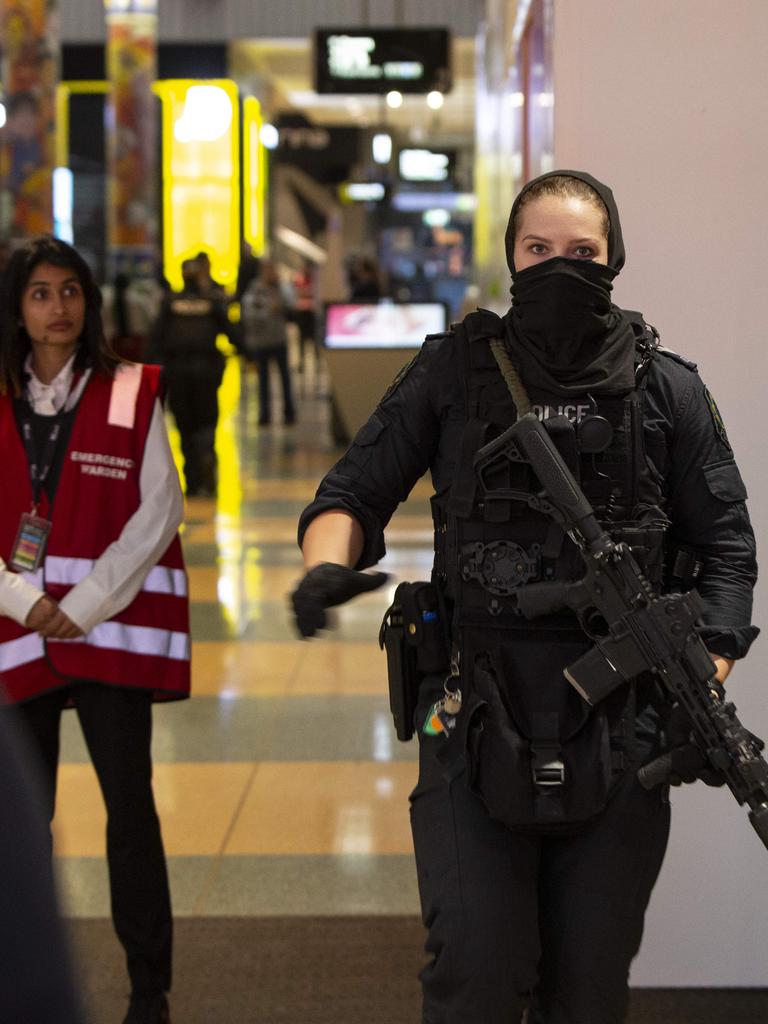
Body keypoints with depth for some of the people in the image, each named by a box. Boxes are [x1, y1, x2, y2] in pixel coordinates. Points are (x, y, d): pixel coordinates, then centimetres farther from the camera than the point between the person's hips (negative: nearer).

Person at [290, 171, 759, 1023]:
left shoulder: (665, 388, 4)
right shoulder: (452, 370, 4)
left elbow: (726, 545, 5)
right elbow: (354, 493, 5)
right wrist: (327, 566, -19)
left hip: (620, 733, 1)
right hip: (476, 727, -1)